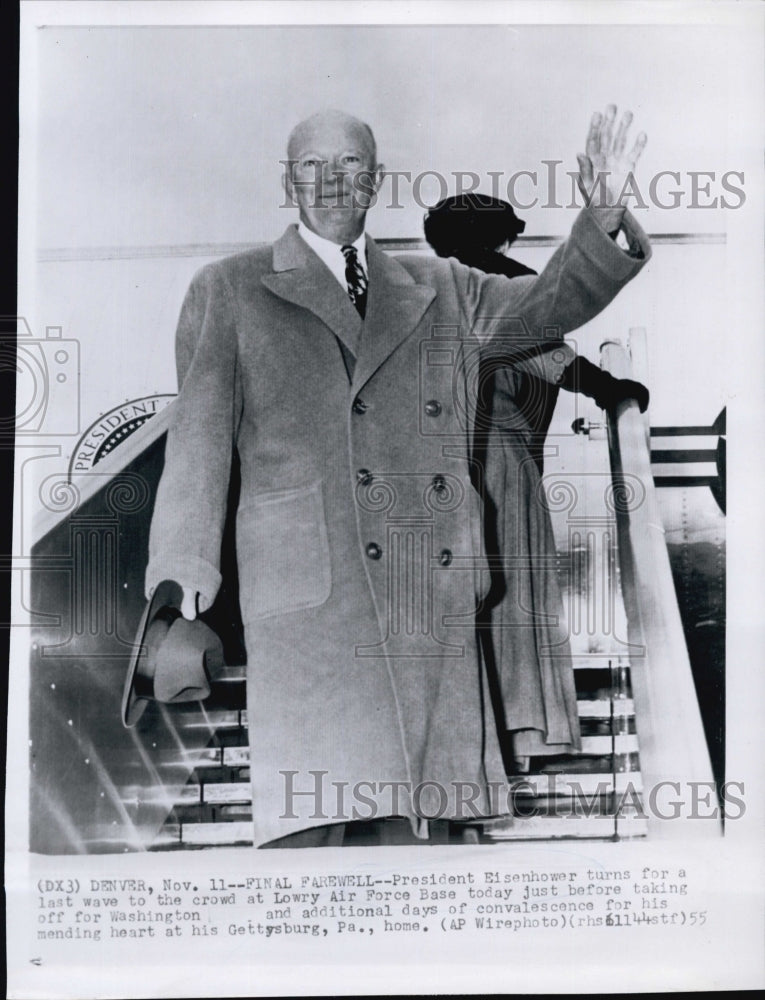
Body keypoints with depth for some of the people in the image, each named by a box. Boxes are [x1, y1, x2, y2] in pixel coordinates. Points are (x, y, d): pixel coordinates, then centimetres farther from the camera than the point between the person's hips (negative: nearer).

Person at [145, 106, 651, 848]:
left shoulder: (439, 291, 21)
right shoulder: (230, 291, 11)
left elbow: (552, 301, 18)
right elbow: (200, 434, 4)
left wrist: (604, 215, -1)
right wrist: (184, 585, -4)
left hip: (432, 597, 4)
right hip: (310, 594, -3)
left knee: (420, 819, 6)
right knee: (311, 817, -11)